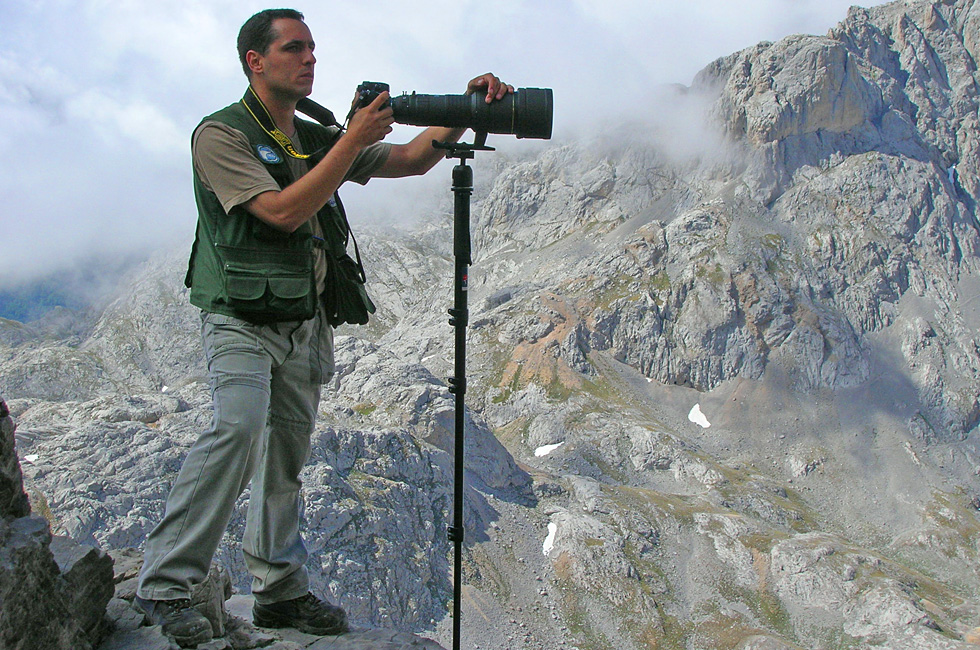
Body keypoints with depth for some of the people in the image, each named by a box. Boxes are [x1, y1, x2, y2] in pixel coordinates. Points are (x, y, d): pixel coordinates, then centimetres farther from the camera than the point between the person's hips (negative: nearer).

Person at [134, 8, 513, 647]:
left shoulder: (318, 138, 13)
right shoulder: (221, 135, -9)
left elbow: (410, 159, 11)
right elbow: (283, 211, -20)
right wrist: (353, 140, -20)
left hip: (306, 324, 7)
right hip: (243, 321, -7)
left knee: (287, 454, 9)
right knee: (238, 428, -25)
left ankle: (281, 592, 18)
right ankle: (165, 584, -16)